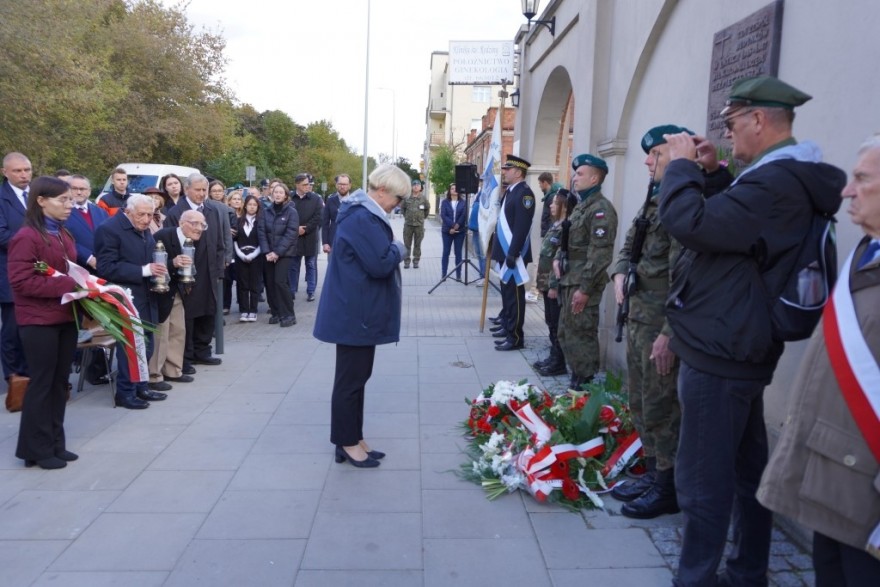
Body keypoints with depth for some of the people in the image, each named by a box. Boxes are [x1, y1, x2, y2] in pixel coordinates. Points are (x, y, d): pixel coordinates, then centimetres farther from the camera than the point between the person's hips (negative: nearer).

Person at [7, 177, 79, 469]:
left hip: (66, 317, 8)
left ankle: (55, 444, 23)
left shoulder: (63, 234, 13)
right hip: (39, 321, -8)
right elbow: (21, 281, -20)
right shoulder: (26, 237, -14)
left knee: (59, 382, 12)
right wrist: (68, 285, -24)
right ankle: (37, 449, 14)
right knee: (42, 383, 1)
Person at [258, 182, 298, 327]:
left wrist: (278, 252, -16)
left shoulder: (291, 212, -3)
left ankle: (288, 315, -5)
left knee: (280, 281, -13)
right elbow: (261, 232, 2)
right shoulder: (266, 212, 8)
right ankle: (276, 312, 15)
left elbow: (290, 234, -10)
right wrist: (266, 252, -10)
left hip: (284, 253, -4)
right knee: (270, 283, 3)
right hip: (269, 253, 4)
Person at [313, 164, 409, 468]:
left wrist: (392, 250, 5)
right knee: (351, 378, 1)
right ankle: (347, 443, 14)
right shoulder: (362, 219, -21)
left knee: (356, 376, 16)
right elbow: (381, 263, -25)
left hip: (358, 311, 11)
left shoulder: (365, 215, 14)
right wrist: (398, 248, -9)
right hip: (355, 313, -11)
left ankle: (354, 438, 26)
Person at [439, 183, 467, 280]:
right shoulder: (445, 202, 5)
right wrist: (452, 226, -18)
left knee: (458, 253, 3)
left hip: (460, 231, 0)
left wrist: (457, 226, -18)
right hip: (447, 231, 0)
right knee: (446, 252, 2)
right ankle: (443, 274, 7)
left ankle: (458, 275, 6)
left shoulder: (463, 202, 5)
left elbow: (464, 215, -6)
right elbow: (443, 215, -6)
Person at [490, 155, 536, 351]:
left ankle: (515, 337, 1)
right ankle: (506, 325, 32)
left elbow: (522, 227, -21)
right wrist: (501, 251, 18)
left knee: (514, 293, -4)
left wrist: (513, 253, -24)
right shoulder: (510, 191, 15)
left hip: (514, 253, -9)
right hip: (505, 251, 9)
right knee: (506, 290, 19)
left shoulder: (524, 192, -15)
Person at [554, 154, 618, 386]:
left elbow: (599, 254, -20)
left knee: (581, 336, -3)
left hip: (583, 285, -10)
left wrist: (584, 289, -22)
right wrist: (558, 259, 6)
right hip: (569, 282, 10)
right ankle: (576, 379, 28)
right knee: (566, 334, 15)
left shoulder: (601, 209, -14)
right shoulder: (580, 206, 17)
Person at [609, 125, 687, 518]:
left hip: (662, 325, -10)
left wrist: (669, 333, -24)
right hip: (638, 318, 10)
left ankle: (668, 490, 18)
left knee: (662, 408, 2)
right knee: (642, 404, 18)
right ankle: (652, 475, 33)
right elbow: (628, 246, 24)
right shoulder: (654, 201, 14)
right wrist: (620, 274, 4)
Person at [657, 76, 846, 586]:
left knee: (703, 481, -1)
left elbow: (689, 224, -28)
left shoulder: (776, 184, -22)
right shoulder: (787, 178, 12)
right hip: (737, 349, 11)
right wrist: (711, 172, 10)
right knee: (746, 469, 20)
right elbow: (727, 221, 22)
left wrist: (682, 165, -12)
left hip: (719, 354, -11)